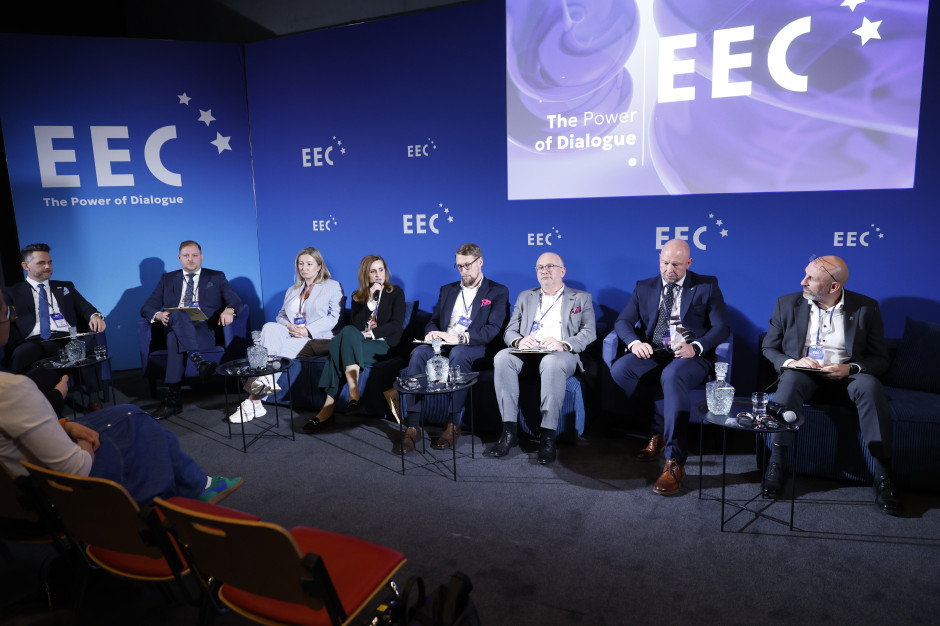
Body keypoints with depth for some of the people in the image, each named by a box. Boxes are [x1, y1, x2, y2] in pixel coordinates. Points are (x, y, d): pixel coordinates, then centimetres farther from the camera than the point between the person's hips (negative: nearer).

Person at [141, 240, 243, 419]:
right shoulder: (167, 279, 26)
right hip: (174, 326, 1)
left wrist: (229, 310, -20)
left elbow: (236, 301, 5)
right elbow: (146, 308, 18)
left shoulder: (216, 277, 20)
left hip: (205, 329, -1)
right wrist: (159, 315, -7)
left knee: (175, 337, -35)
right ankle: (199, 362, -52)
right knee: (178, 315, -37)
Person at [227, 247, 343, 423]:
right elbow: (281, 315, 23)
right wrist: (289, 326, -4)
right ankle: (266, 380, -42)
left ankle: (254, 401, -33)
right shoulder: (292, 290, 30)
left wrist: (308, 330, -15)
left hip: (315, 338, -4)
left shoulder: (333, 287, 11)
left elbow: (334, 317, -2)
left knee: (277, 352, -31)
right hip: (289, 335, 5)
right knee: (269, 327, -31)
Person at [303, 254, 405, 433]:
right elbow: (355, 325, 3)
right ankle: (353, 394, -38)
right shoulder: (358, 296, 18)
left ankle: (329, 407, -36)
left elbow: (397, 324, -2)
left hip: (384, 344, -4)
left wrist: (371, 333, -11)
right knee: (349, 331, -32)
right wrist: (370, 299, -5)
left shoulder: (395, 293, 10)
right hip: (356, 344, 4)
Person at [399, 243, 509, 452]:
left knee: (458, 353, -39)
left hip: (476, 349, -4)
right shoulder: (447, 290, 25)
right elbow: (433, 321, 22)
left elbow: (494, 329, -6)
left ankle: (453, 425, -33)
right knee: (419, 353, -29)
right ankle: (413, 426, -31)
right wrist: (432, 333, -5)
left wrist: (460, 338, -20)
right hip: (443, 344, 4)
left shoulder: (498, 292, 8)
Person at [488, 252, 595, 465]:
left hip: (562, 354, -3)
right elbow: (509, 331, 16)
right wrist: (519, 341, -10)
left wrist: (563, 344, -16)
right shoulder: (525, 297, 26)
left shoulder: (581, 298, 18)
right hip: (527, 352, 3)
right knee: (502, 358, -30)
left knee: (552, 363, -39)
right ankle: (509, 430, -28)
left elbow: (589, 333, 4)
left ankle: (548, 436, -35)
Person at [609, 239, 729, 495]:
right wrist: (634, 342, -15)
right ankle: (659, 428, -10)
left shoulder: (707, 286, 9)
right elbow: (622, 321, 8)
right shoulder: (644, 287, 16)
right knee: (620, 369, -28)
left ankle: (675, 463, -36)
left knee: (672, 376, -38)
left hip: (691, 355, -3)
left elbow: (721, 327, 1)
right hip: (653, 354, 3)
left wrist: (695, 347, -18)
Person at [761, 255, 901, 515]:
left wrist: (850, 368, -18)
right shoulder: (787, 304, 5)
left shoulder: (866, 308, 3)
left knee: (870, 385, -33)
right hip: (803, 376, 0)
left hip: (845, 378, 0)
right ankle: (777, 463, -33)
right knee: (791, 378, -35)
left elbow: (880, 359, 3)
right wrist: (791, 362, -15)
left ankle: (883, 476, -28)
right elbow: (768, 348, 7)